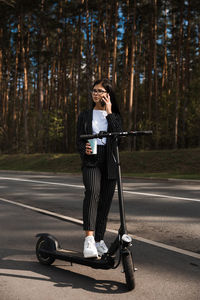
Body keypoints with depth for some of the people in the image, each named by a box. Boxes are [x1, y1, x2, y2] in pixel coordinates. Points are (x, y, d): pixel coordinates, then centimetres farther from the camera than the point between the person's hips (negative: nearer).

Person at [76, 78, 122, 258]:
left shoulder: (115, 116, 15)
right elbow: (79, 140, 8)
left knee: (105, 200, 4)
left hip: (109, 162, 2)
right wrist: (85, 149, -15)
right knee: (92, 191, -28)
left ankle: (99, 239, 18)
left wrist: (109, 112, -5)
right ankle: (89, 238, -34)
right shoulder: (85, 115, 15)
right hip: (91, 160, -2)